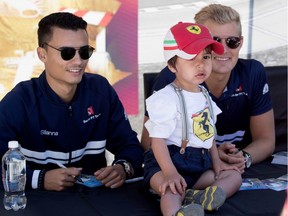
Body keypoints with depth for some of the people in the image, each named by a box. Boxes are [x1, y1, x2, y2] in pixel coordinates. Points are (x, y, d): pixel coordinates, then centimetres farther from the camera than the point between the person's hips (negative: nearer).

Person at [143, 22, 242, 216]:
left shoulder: (205, 96, 13)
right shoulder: (166, 98, -14)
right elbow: (158, 139, -17)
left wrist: (216, 161, 14)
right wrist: (170, 173, -27)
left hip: (201, 164, 9)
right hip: (169, 161, -8)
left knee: (234, 175, -1)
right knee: (173, 190, -34)